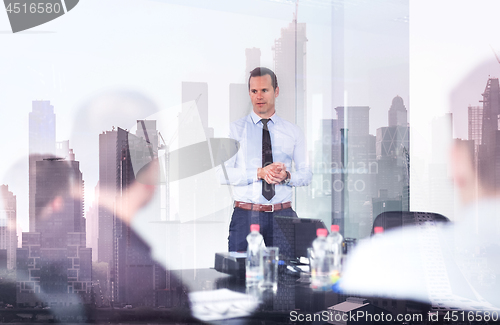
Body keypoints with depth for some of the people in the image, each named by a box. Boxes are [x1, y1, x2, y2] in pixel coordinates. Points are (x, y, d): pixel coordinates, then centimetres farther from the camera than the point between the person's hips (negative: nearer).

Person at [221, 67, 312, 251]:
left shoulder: (293, 132, 11)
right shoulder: (235, 129, 4)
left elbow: (307, 174, 8)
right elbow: (224, 174, -6)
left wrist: (287, 176, -13)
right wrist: (259, 173, -17)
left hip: (283, 215, 2)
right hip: (246, 215, -1)